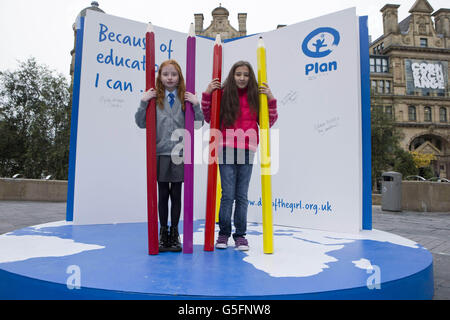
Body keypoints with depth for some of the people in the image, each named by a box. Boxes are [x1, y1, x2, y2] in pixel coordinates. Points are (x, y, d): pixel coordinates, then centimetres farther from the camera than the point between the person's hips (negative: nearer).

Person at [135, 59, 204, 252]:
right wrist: (143, 103, -8)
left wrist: (196, 105, -11)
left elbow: (198, 125, 1)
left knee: (176, 195, 8)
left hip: (179, 155, 0)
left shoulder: (185, 99, 3)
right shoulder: (154, 98, 4)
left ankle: (174, 233, 21)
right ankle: (163, 233, 21)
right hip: (160, 154, 0)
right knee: (163, 195, 8)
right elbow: (141, 123, 2)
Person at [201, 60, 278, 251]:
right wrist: (207, 94, 0)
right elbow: (208, 118, 10)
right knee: (228, 195, 1)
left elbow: (268, 122, 9)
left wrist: (271, 100, -1)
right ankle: (223, 233, 18)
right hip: (226, 151, -1)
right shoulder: (223, 94, 3)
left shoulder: (256, 96, 7)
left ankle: (240, 235, 19)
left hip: (247, 152, 1)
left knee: (242, 196, 8)